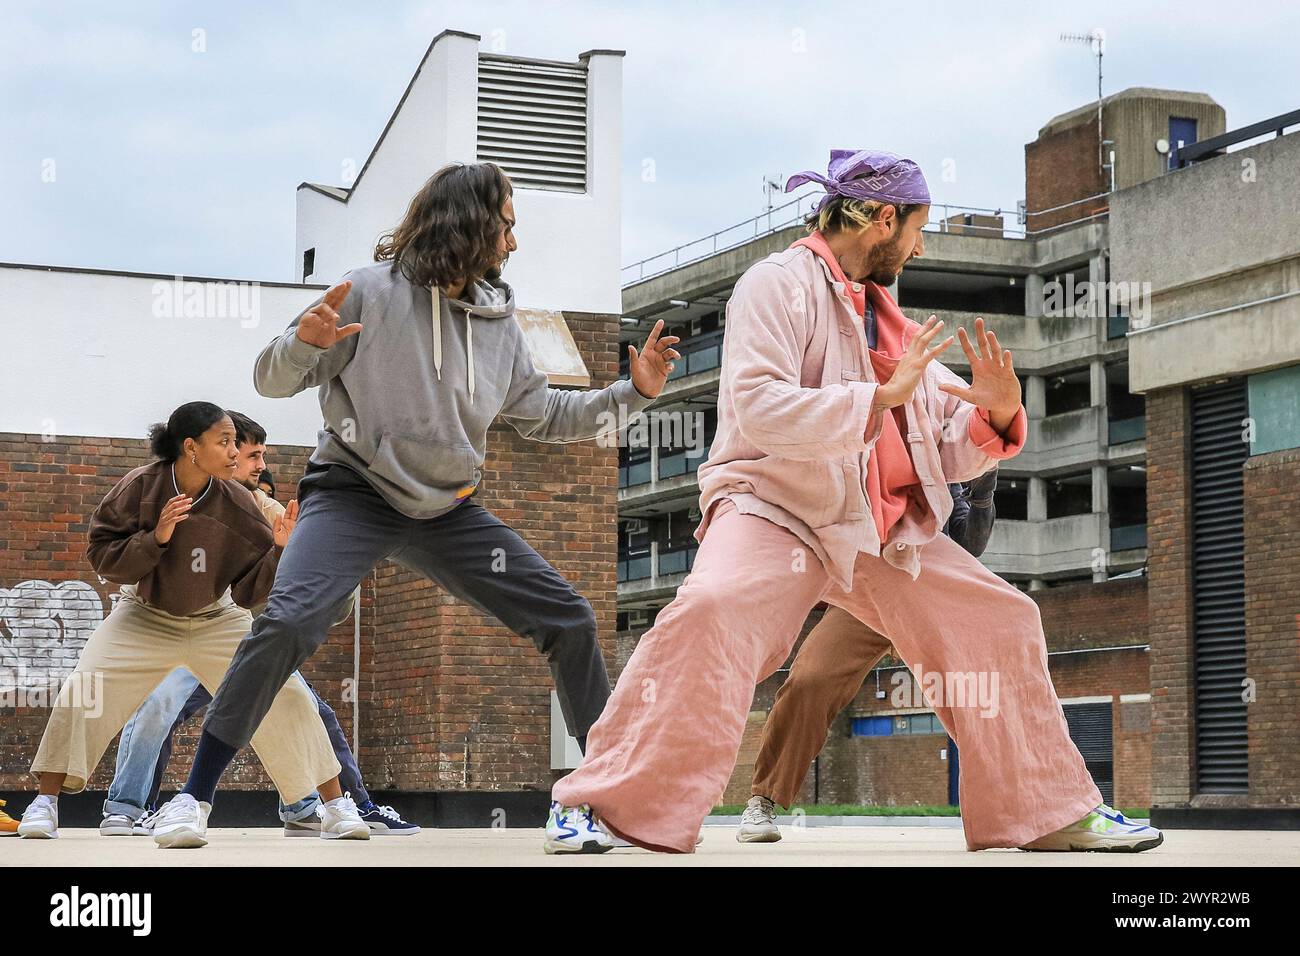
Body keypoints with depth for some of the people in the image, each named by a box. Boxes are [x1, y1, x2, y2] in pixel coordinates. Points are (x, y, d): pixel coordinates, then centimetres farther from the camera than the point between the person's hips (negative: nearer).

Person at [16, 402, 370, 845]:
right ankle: (45, 802, 0)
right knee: (84, 692, -18)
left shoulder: (236, 502, -20)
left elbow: (250, 588, -15)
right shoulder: (140, 488, -21)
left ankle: (336, 808, -1)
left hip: (216, 621, 1)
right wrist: (154, 538, -32)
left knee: (285, 697, -13)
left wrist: (280, 550, -32)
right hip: (145, 618, 0)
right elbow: (102, 556, -17)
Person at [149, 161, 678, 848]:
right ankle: (195, 794, -14)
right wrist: (304, 342, -29)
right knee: (289, 622, -28)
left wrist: (634, 393, 6)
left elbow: (543, 416, 15)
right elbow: (272, 381, -7)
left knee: (568, 620, 0)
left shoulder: (499, 320, 5)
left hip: (448, 510, 5)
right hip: (353, 494, -5)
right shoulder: (372, 292, -11)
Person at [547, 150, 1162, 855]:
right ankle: (600, 803, -25)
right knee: (714, 610, -34)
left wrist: (996, 413, -4)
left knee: (1000, 622, 6)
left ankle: (1052, 811, 22)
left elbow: (952, 452, 18)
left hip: (883, 532, 8)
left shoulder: (885, 316, 19)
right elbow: (759, 410, -22)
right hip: (777, 510, -8)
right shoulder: (779, 285, -6)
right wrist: (881, 396, -24)